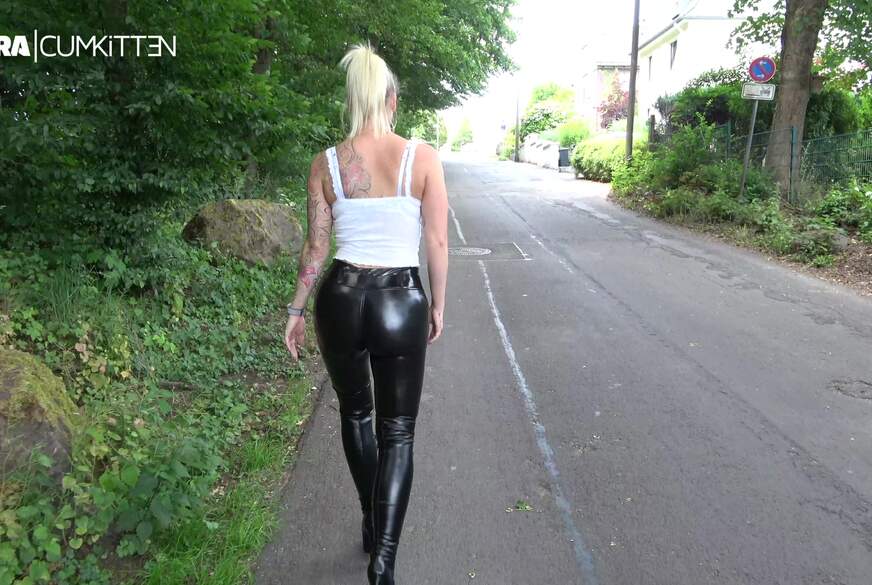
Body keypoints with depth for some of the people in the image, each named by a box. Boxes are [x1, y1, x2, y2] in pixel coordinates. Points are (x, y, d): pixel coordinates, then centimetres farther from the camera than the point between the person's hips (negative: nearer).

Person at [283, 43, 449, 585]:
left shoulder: (327, 162, -2)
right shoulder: (423, 157, -7)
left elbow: (316, 246, 1)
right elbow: (437, 243, -5)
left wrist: (296, 309, 12)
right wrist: (438, 305, 8)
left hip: (341, 298, 3)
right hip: (401, 302, -2)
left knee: (355, 413, 24)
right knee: (398, 432, 11)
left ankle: (372, 525, 40)